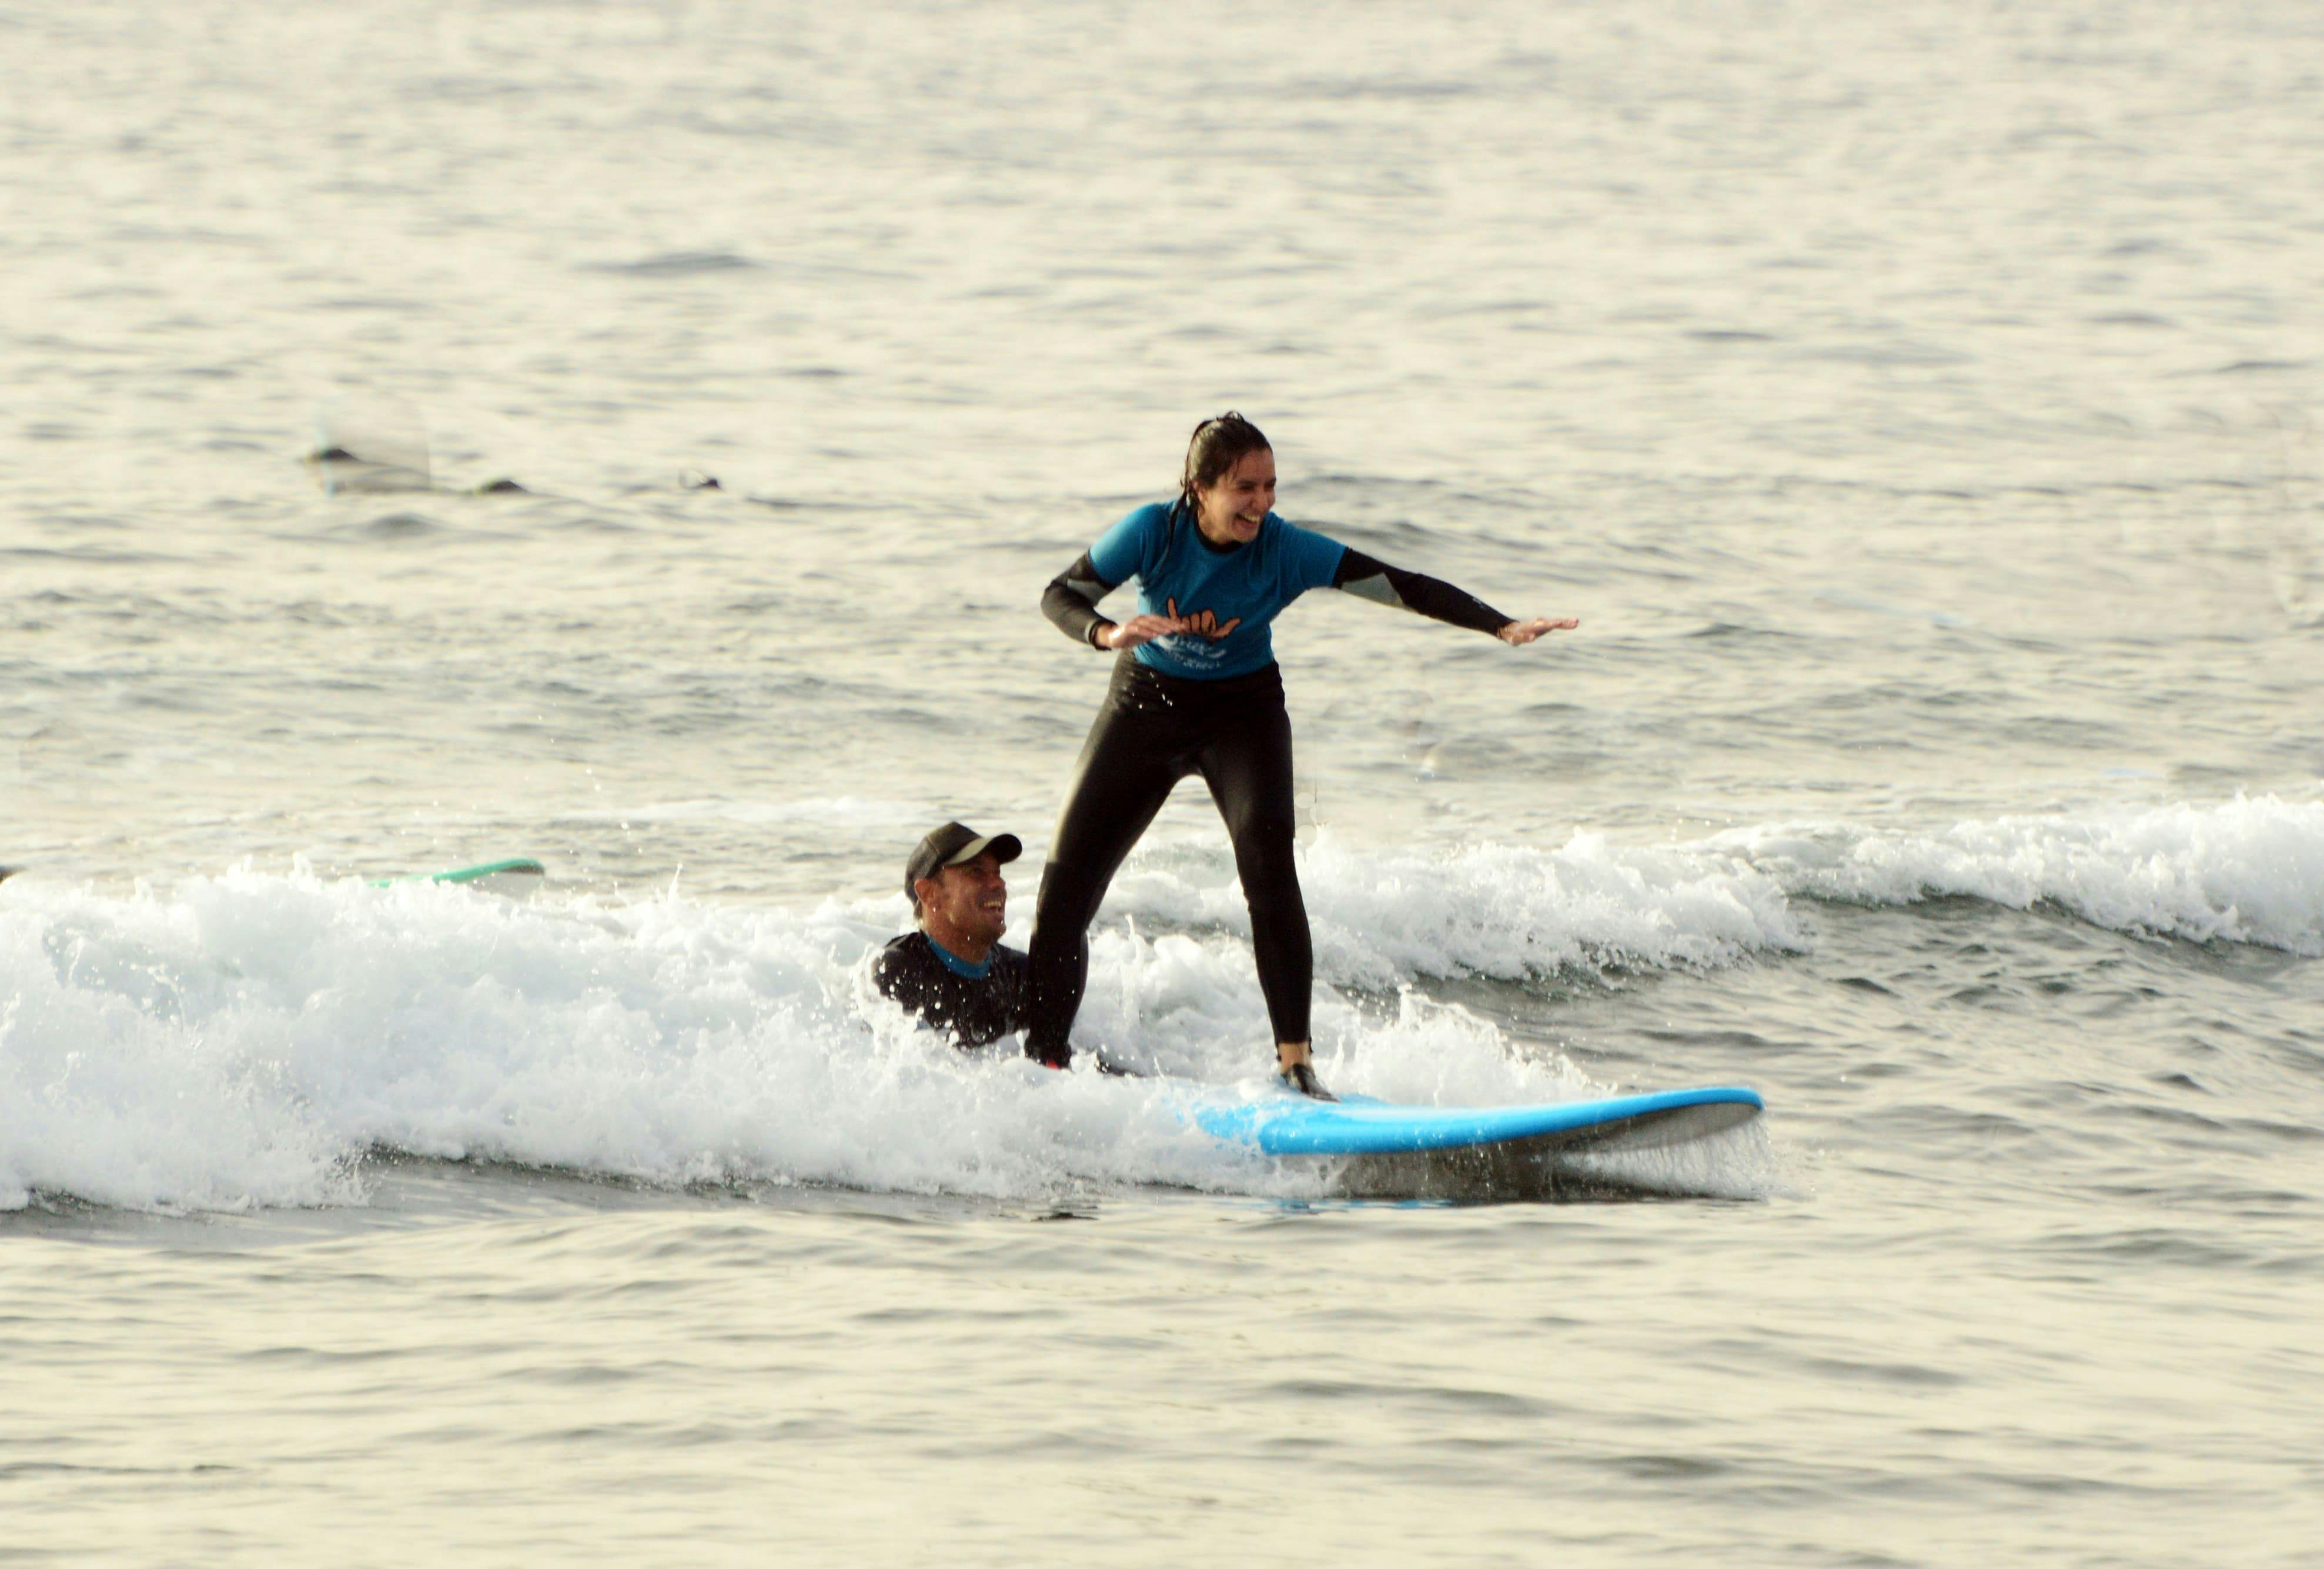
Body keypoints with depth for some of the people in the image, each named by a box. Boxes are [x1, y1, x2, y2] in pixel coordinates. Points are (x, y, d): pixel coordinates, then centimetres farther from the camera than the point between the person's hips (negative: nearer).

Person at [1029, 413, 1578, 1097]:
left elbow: (1406, 587, -24)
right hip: (1146, 704, 1)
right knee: (1066, 886, -3)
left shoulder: (1286, 550, -22)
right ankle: (1045, 1060, 13)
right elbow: (1059, 596, -14)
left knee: (1268, 865, -26)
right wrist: (1108, 634, -36)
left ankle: (1295, 1060, -24)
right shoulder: (1153, 532, -21)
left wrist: (1503, 627, -35)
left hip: (1242, 713, -1)